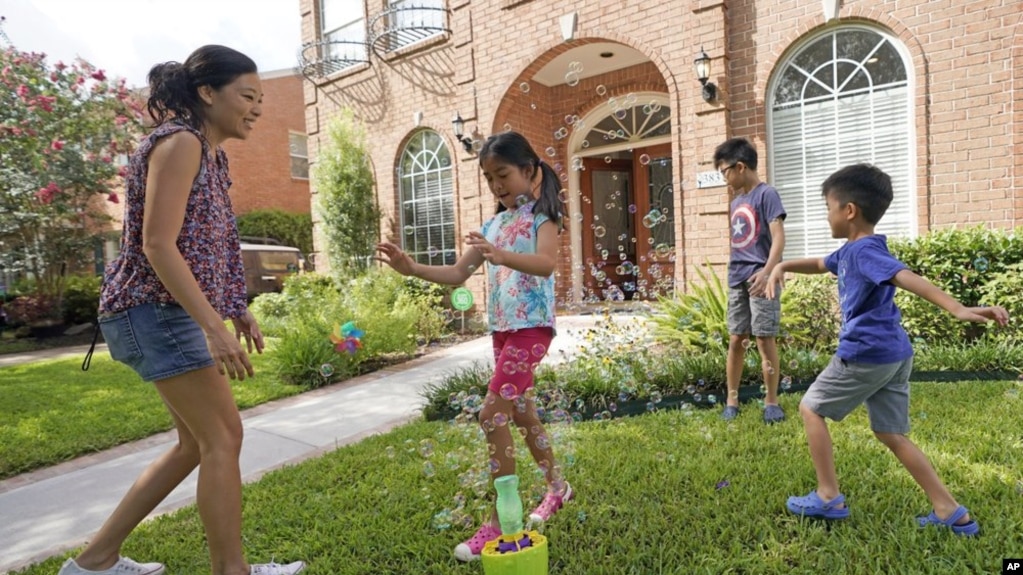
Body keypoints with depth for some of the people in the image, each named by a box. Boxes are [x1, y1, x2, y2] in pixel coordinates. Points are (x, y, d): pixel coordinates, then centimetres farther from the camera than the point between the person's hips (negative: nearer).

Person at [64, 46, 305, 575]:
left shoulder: (209, 153, 16)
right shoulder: (180, 142, -14)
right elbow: (157, 246, -22)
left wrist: (237, 310, 18)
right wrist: (215, 326, -27)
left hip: (174, 312, 10)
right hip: (155, 310, -10)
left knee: (200, 441, 14)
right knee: (223, 438, -5)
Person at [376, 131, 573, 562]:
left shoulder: (541, 216, -7)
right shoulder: (492, 225, 13)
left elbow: (546, 264, -27)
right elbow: (459, 274, 9)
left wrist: (501, 256, -44)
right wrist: (413, 269, -5)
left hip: (531, 325, -8)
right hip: (502, 328, 8)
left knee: (492, 415, -13)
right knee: (520, 411, 17)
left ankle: (501, 520, 1)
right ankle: (557, 487, 37)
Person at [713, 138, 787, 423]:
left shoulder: (766, 194, -7)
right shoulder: (736, 202, 16)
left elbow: (778, 237, -16)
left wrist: (767, 271, -28)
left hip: (759, 277, -7)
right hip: (737, 279, 7)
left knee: (764, 338, -2)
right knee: (736, 339, 8)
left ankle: (772, 402, 11)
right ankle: (732, 400, 17)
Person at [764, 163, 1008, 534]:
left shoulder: (864, 251, -16)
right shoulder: (851, 251, 15)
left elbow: (908, 278, -32)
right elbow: (821, 264, 33)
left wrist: (958, 309, -44)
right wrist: (783, 266, 16)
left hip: (866, 355, -10)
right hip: (894, 355, 10)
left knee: (811, 408, 6)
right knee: (891, 434, 15)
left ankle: (829, 498, 11)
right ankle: (951, 512, 17)